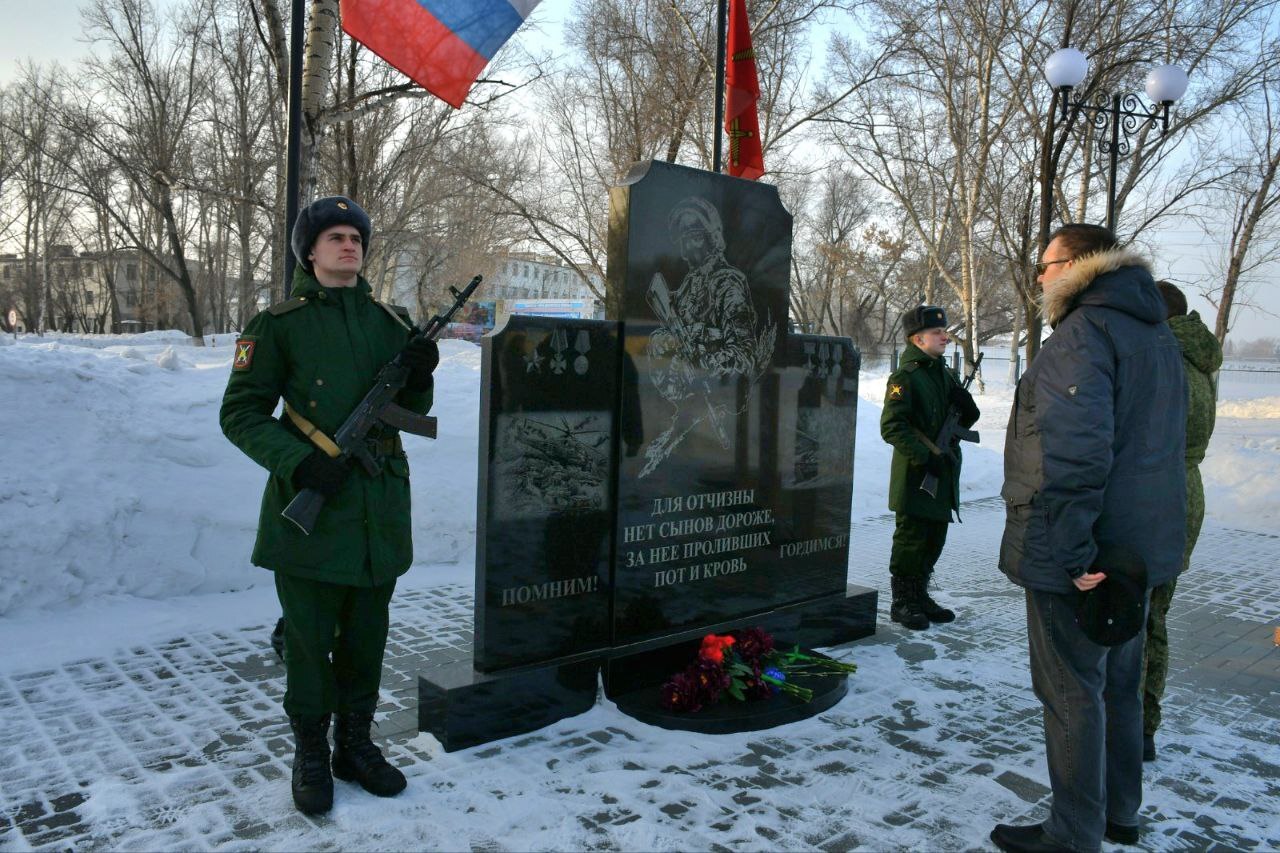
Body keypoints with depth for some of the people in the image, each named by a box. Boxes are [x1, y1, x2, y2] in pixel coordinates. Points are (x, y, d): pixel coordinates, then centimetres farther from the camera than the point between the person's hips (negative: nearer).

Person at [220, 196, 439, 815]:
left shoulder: (391, 321, 9)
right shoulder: (279, 325, -3)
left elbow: (412, 412, 14)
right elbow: (240, 413, -4)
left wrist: (419, 376, -8)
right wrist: (298, 462, -19)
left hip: (380, 509, 4)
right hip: (310, 508, -4)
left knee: (366, 638, 15)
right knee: (308, 640, 8)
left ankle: (355, 745, 33)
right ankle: (311, 756, 28)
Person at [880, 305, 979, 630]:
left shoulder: (944, 374, 14)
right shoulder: (905, 376, -11)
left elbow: (970, 414, 20)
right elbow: (892, 426, -18)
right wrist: (925, 457, -22)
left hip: (943, 473, 8)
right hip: (915, 475, -8)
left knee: (935, 539, 15)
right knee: (910, 539, 0)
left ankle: (920, 595, 29)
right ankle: (902, 602, 12)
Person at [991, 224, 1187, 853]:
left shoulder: (1083, 333, -17)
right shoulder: (1157, 334, 16)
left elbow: (1074, 452, -27)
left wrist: (1073, 551, -24)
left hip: (1078, 551, -10)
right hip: (1140, 547, 10)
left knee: (1071, 690, 2)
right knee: (1117, 684, 20)